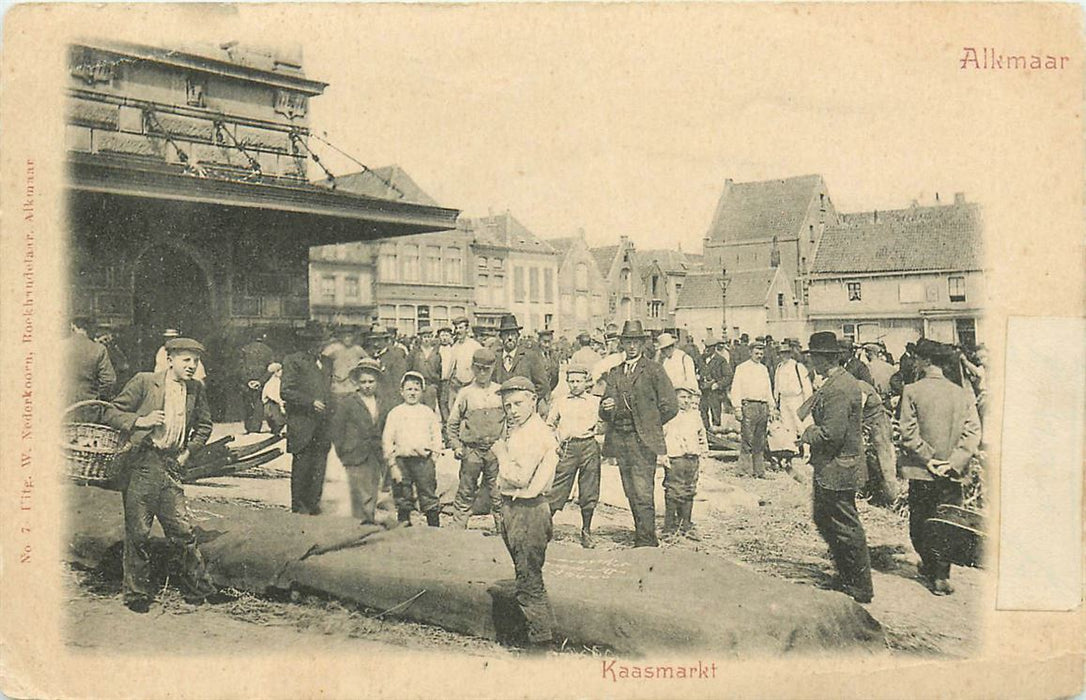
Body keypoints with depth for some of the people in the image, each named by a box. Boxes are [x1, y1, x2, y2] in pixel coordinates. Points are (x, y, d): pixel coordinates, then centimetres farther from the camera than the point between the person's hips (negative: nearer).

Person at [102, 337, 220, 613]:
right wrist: (141, 421, -15)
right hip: (141, 467, -3)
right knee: (138, 533, 4)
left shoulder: (197, 390, 9)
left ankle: (199, 588, 16)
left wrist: (188, 451, 10)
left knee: (183, 532, 4)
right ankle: (137, 594, 18)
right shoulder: (143, 382, -3)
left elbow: (204, 425, 22)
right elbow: (111, 414, -1)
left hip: (171, 467, 3)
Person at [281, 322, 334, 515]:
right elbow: (286, 391, -8)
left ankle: (313, 502, 14)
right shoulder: (293, 361, -2)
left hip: (323, 424, 5)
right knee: (301, 465, -1)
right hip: (302, 423, -5)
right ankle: (298, 505, 8)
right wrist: (310, 402, -15)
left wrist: (330, 409, 11)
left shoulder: (327, 362, 17)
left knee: (319, 465, 5)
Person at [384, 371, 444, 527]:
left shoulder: (428, 412, 11)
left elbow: (436, 436, 12)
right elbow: (387, 440, 4)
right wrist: (392, 465, -2)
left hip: (423, 460, 0)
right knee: (403, 502, 5)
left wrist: (433, 454, -1)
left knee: (429, 500, -1)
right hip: (401, 460, 0)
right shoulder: (395, 413, 7)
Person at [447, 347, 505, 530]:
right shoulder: (465, 393, 2)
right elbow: (453, 422, 8)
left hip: (496, 449, 1)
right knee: (466, 491, 5)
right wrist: (456, 446, 1)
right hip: (471, 450, -1)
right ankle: (458, 527, 14)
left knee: (498, 490, 4)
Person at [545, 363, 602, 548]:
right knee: (557, 489, -4)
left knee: (589, 491, 3)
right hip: (567, 448, 0)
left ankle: (586, 532, 15)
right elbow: (549, 425, 19)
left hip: (589, 446, 0)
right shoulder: (559, 401, 13)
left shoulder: (596, 402, 10)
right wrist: (554, 444, 6)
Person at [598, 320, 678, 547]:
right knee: (631, 494, 9)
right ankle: (643, 537, 19)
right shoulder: (614, 373, 16)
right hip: (620, 441, 6)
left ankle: (646, 541, -5)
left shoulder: (653, 370, -1)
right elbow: (605, 414, 16)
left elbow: (670, 406, -2)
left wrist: (651, 426, 4)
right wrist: (606, 408, -6)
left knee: (643, 494, -10)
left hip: (643, 440, -5)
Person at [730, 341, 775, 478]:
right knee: (747, 440, -9)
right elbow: (735, 389, -4)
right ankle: (746, 470, -4)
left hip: (763, 406, 6)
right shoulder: (742, 368, 1)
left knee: (760, 441, 7)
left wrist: (772, 406, 15)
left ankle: (759, 470, 12)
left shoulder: (764, 369, 19)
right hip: (749, 405, -6)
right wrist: (737, 408, -12)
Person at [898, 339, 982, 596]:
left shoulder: (912, 391, -8)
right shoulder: (963, 394, -1)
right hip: (951, 473, 2)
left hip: (920, 471, -2)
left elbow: (908, 432, -12)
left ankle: (930, 566, 27)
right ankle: (941, 576, 6)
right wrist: (955, 462, -9)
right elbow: (973, 432, -7)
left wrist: (927, 458, -6)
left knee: (919, 524, 16)